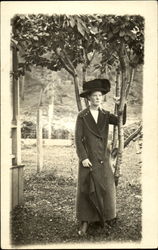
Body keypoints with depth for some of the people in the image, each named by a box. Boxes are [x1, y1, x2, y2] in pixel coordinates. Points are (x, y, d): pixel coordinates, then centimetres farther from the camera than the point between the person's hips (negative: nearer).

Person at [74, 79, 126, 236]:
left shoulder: (105, 115, 7)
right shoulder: (82, 116, -3)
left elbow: (121, 121, -8)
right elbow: (78, 139, -6)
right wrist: (83, 158, -13)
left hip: (103, 158, 4)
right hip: (88, 158, -3)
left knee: (106, 187, 7)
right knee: (86, 189, -1)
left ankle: (106, 217, 23)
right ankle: (84, 223, 6)